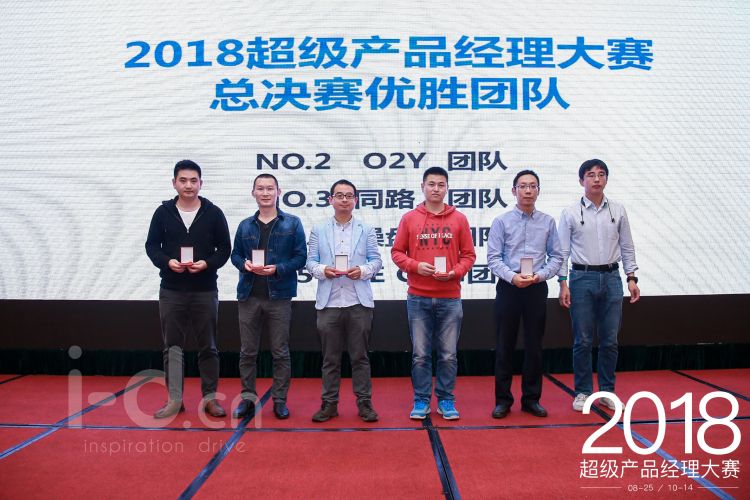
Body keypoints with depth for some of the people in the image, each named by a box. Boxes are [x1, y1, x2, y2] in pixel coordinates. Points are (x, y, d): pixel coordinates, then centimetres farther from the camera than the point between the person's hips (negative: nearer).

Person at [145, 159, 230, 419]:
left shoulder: (213, 213, 0)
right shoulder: (163, 212, 3)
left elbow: (224, 248, 1)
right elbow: (152, 246, 5)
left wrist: (207, 264, -17)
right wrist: (167, 262, -15)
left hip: (205, 290, -1)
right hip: (171, 290, 1)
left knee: (208, 346, 6)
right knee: (172, 346, 7)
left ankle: (209, 397, 17)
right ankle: (174, 400, 16)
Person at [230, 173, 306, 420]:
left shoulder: (292, 223, 1)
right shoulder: (245, 225, 11)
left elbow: (300, 257, -3)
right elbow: (235, 254, 12)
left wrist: (278, 269, -18)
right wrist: (244, 264, -10)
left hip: (279, 296, -3)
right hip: (248, 296, 3)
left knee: (280, 352, 4)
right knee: (247, 351, 9)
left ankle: (280, 400, 15)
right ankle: (248, 397, 21)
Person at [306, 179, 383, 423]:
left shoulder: (366, 230, 8)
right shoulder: (318, 230, 10)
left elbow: (376, 260, 5)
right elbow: (310, 261, 6)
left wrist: (363, 270, -14)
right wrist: (322, 270, -14)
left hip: (359, 302, -1)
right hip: (329, 302, 1)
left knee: (359, 356, 5)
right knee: (330, 357, 8)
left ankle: (364, 402, 14)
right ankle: (329, 403, 17)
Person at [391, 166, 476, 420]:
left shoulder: (459, 219, 5)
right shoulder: (409, 218, 4)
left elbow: (469, 255, 7)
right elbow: (397, 252, 6)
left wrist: (454, 272, -11)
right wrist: (415, 266, -12)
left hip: (450, 298, 0)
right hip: (418, 298, 0)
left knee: (448, 355, 6)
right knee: (420, 354, 5)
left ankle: (446, 400, 20)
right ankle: (421, 401, 18)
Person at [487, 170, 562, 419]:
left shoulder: (547, 222, 6)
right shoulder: (501, 221, -1)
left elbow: (556, 256, 6)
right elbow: (493, 258, -5)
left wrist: (540, 275, -11)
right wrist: (513, 277, -19)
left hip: (537, 288, 2)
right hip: (508, 287, -2)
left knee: (534, 345, 8)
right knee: (504, 346, 3)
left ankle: (531, 398, 20)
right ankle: (503, 400, 14)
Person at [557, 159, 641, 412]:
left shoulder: (618, 210, 7)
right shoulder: (570, 213, -2)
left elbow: (627, 247, 10)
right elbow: (563, 251, -2)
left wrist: (632, 278, 2)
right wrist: (563, 284, -9)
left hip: (611, 278, 3)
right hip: (582, 278, -2)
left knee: (610, 340, 7)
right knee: (583, 341, 2)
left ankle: (607, 391, 20)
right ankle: (583, 392, 14)